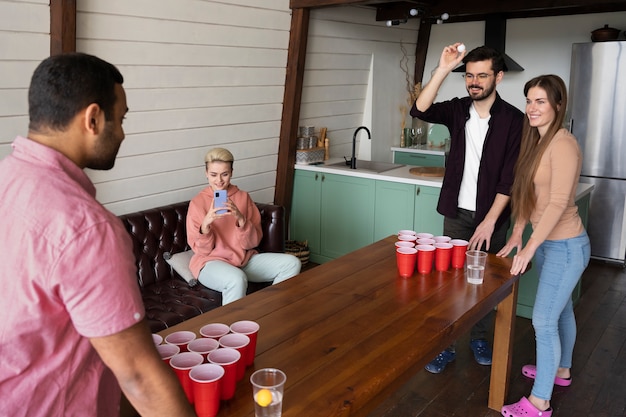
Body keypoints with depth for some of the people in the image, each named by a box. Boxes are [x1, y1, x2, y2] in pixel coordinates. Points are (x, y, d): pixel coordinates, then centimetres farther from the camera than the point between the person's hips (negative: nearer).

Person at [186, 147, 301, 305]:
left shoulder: (243, 197, 4)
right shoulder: (198, 202, -4)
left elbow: (252, 242, 0)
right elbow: (201, 250, -6)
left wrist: (241, 219, -19)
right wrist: (205, 224, -26)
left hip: (245, 259, 4)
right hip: (211, 261, -4)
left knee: (292, 263, -14)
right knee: (236, 279, -38)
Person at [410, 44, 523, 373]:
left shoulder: (513, 119, -9)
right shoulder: (457, 110, 1)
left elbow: (510, 178, -12)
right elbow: (420, 110, -17)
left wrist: (489, 221, -16)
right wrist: (443, 70, -24)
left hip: (492, 215, -2)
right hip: (456, 212, 2)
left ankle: (479, 338, 31)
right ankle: (445, 345, 16)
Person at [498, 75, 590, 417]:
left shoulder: (563, 144, -21)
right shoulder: (537, 141, 7)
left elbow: (559, 202, -28)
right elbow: (528, 194, 11)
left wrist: (530, 248, -30)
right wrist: (517, 233, 6)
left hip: (565, 246, -9)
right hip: (546, 241, 9)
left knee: (543, 320, -4)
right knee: (561, 309, 24)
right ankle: (561, 370, 43)